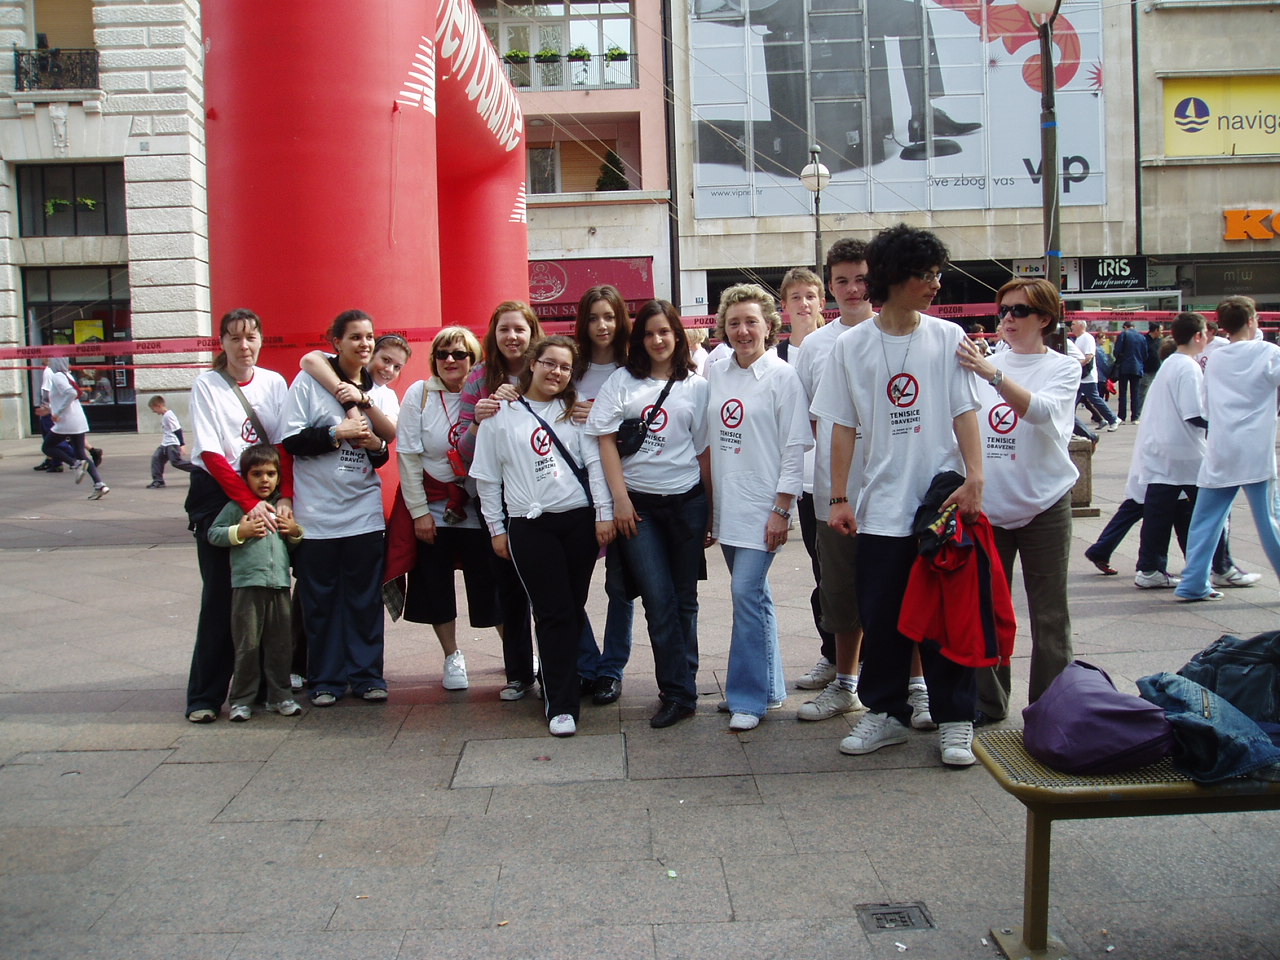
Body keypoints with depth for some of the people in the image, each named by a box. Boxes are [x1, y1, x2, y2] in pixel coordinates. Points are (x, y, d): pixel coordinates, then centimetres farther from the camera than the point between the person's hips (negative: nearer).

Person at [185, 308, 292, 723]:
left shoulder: (273, 382, 6)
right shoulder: (207, 385, -4)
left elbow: (284, 445, 1)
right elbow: (212, 454, -10)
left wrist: (284, 498, -12)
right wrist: (249, 502, -16)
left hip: (266, 492, 3)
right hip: (218, 493, -3)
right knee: (220, 595, -4)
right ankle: (205, 696, 4)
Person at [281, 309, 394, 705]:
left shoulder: (378, 391, 11)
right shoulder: (309, 381, -2)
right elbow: (291, 440, -7)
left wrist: (377, 446, -5)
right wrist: (337, 433, -13)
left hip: (365, 512, 3)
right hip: (317, 512, -3)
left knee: (366, 598, 4)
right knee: (320, 600, 3)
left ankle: (367, 674, 14)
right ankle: (325, 679, 13)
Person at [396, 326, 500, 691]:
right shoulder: (419, 394, -4)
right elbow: (407, 455, -6)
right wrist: (419, 511, -9)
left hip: (479, 508, -1)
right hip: (433, 510, 1)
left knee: (492, 585, 2)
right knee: (436, 586, 8)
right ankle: (452, 657, 26)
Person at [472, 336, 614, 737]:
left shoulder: (575, 412, 11)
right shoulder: (501, 414, 4)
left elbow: (594, 462, 5)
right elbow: (487, 476, 7)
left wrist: (604, 514, -2)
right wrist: (497, 528, 6)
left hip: (580, 519, 2)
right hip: (530, 526, -2)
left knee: (573, 609, 8)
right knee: (553, 613, -4)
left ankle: (563, 678, 25)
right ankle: (561, 704, 1)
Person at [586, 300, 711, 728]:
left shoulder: (696, 386, 6)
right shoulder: (622, 381, 6)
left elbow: (705, 451, 7)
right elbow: (605, 439, 0)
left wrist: (712, 509, 6)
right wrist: (620, 498, -6)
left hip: (686, 501, 1)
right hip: (638, 503, -1)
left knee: (684, 599, 7)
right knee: (659, 599, -5)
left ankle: (680, 688, 17)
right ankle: (678, 693, 4)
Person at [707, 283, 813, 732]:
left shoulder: (782, 376, -7)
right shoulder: (716, 375, 9)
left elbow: (794, 447, -9)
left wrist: (782, 509, -13)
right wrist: (707, 504, 12)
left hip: (761, 506, -6)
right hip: (725, 505, 6)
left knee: (747, 594, -9)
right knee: (753, 596, 13)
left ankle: (748, 697, 1)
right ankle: (768, 685, 25)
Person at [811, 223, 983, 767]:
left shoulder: (947, 338, 3)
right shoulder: (852, 346, 3)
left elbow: (964, 413, 0)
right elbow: (844, 427, 4)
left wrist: (975, 478, -13)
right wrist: (839, 499, 0)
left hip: (943, 503, -1)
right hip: (881, 507, 1)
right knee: (880, 616, 8)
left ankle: (954, 720, 17)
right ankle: (885, 713, 25)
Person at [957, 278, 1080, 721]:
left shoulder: (1063, 368, -1)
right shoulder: (985, 362, 8)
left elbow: (1042, 410, -22)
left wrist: (992, 374, -35)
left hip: (1043, 505, -3)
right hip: (988, 504, 3)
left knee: (1048, 615, 2)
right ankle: (988, 700, 22)